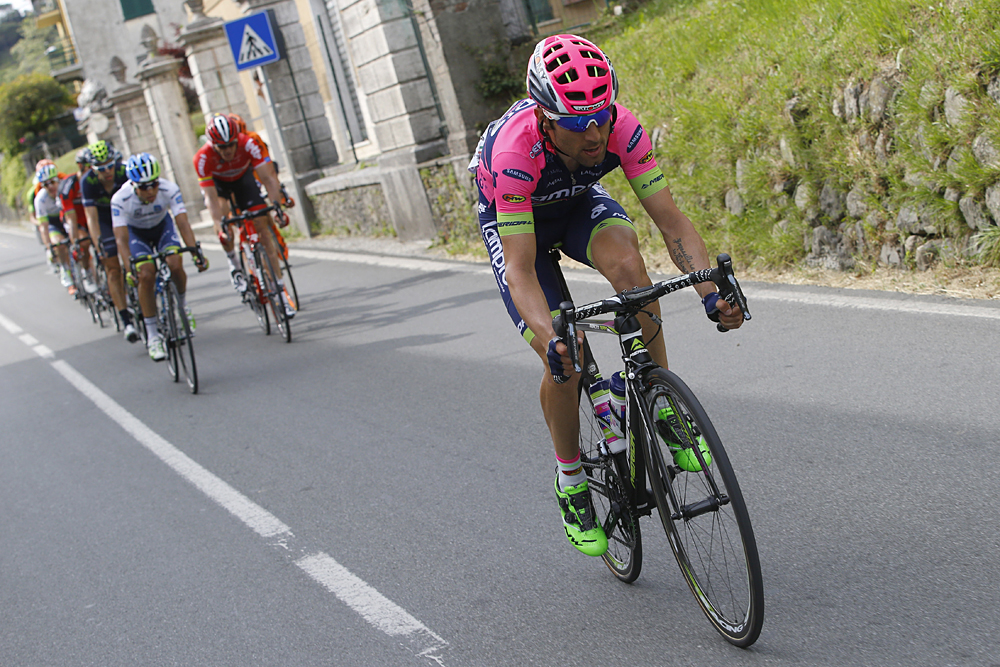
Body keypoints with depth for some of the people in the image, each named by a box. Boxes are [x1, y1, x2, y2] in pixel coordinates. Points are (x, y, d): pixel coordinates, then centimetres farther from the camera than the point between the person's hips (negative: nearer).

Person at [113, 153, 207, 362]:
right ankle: (152, 335, -10)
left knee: (175, 265, -24)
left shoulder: (169, 189, -32)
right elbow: (121, 238, -36)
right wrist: (129, 268, -49)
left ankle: (183, 304, 9)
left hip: (163, 226, 1)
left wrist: (196, 252, -49)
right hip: (136, 232, -1)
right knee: (146, 275, -20)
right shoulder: (120, 200, -34)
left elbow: (183, 223, -37)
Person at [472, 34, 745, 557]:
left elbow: (670, 220, -31)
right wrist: (551, 339, -58)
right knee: (564, 361, -14)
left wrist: (710, 292, -46)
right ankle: (570, 485, 10)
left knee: (626, 262, -33)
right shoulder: (515, 153, -41)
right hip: (511, 220, -2)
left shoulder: (621, 128, -33)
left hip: (579, 201, 2)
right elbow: (521, 271, -42)